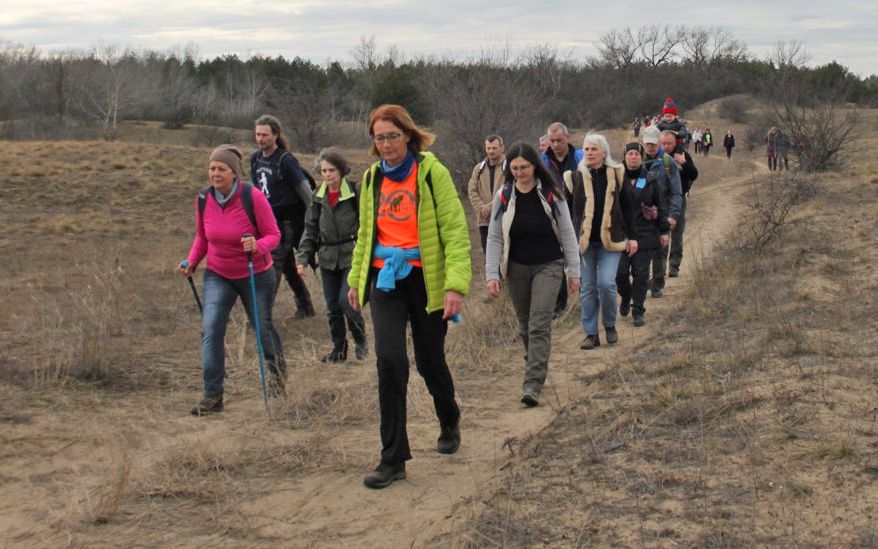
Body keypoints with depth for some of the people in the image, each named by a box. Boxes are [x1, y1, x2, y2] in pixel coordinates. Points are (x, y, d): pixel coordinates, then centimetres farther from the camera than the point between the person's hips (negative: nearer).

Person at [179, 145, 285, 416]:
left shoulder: (253, 198, -20)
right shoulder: (203, 200, -7)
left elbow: (273, 234, -14)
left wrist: (257, 246, -34)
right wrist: (192, 261, -4)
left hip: (256, 274, -3)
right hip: (218, 275, 3)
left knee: (262, 327, 12)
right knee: (210, 330, -12)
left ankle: (278, 373, 44)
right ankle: (212, 396, -7)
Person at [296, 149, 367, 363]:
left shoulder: (355, 193, -8)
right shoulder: (318, 197, 7)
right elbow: (310, 229, 11)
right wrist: (303, 258, 3)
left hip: (351, 256, -5)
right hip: (328, 258, 5)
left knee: (347, 301, -13)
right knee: (332, 306, 8)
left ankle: (360, 342, 10)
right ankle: (339, 348, 22)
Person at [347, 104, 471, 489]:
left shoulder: (432, 172, -8)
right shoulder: (372, 178, 8)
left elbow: (455, 230, -12)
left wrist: (455, 285, -20)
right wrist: (356, 279, 22)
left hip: (426, 280, -3)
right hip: (385, 279, 3)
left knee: (430, 362, 10)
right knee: (390, 360, -12)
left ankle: (449, 421, 43)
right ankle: (393, 458, -5)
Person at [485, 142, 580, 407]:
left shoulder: (551, 195, -5)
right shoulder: (503, 197, -1)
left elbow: (567, 233, -1)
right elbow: (494, 238, -1)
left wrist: (573, 271, -2)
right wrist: (491, 274, -8)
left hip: (548, 266, -3)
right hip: (516, 268, 3)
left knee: (539, 325, -12)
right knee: (525, 326, 12)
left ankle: (533, 385, -15)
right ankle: (536, 368, 33)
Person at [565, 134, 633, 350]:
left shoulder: (617, 174, 3)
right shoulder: (575, 177, 1)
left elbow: (627, 206, 8)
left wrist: (631, 236, 5)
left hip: (610, 238, -1)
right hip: (583, 240, 1)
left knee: (606, 283, -12)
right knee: (587, 288, 3)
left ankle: (610, 326, 11)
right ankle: (590, 333, 12)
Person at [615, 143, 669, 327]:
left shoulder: (651, 180, 3)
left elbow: (661, 206, 7)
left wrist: (664, 231, 5)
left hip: (645, 233, 0)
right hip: (621, 233, 0)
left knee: (641, 273, -1)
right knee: (620, 272, -2)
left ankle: (638, 311, 10)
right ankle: (625, 297, 29)